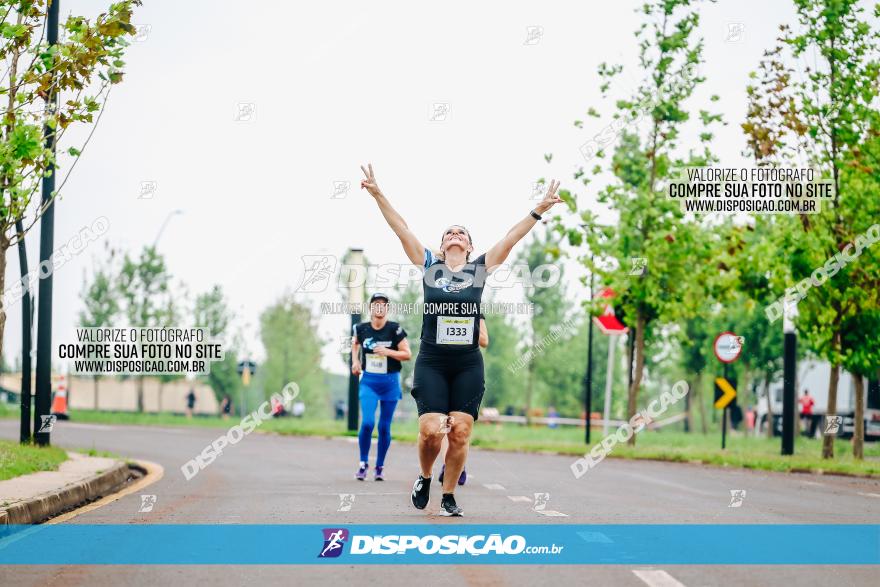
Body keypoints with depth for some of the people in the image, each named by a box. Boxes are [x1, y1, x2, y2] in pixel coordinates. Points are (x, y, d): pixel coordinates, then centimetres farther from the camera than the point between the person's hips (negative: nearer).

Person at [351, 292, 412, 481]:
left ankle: (380, 466, 19)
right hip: (368, 382, 1)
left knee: (384, 427, 4)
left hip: (390, 382, -1)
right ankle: (363, 463, 4)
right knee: (367, 423, -14)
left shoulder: (395, 329, -9)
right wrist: (355, 361, 9)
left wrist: (388, 352, -20)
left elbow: (407, 354, -7)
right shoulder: (361, 329, -1)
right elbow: (355, 342, 23)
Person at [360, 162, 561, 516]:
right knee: (432, 430, -11)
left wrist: (539, 210, 1)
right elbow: (401, 230, 2)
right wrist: (378, 196, -3)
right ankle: (425, 477, 17)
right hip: (431, 363, -1)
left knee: (460, 433, -3)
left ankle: (449, 496, 11)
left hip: (468, 365, 1)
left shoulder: (480, 267, 9)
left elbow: (512, 237, 6)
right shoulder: (429, 264, 7)